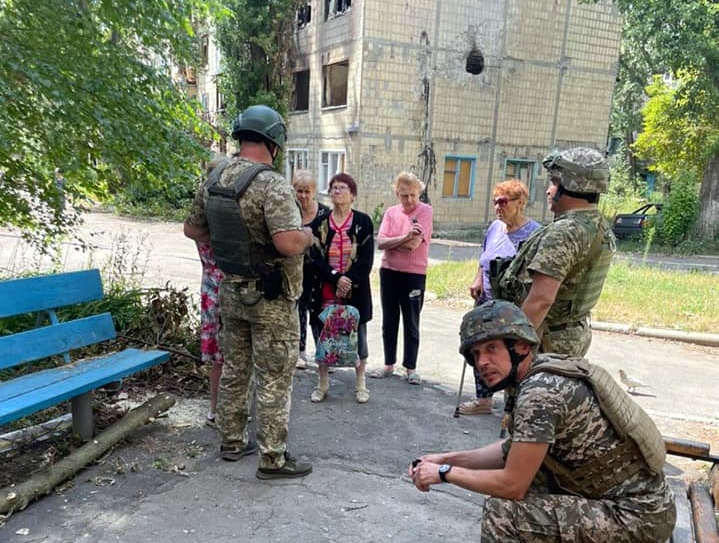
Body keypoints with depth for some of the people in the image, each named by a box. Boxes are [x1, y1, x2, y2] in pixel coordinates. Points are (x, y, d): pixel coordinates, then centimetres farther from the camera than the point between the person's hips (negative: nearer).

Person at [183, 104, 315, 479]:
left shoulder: (214, 180, 3)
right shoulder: (272, 185, -21)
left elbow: (192, 229, 13)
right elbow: (289, 243, -31)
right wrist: (308, 235, -10)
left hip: (231, 291, 7)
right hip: (271, 298, -7)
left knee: (233, 369, 18)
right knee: (273, 379, 4)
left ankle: (232, 442, 33)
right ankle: (272, 459, 15)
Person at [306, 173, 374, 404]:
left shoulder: (363, 222, 1)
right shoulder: (319, 223, 5)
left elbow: (366, 259, -5)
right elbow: (315, 257, -2)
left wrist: (349, 281, -15)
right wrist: (336, 279, -15)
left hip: (355, 292, -1)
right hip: (324, 292, 2)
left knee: (357, 337, 6)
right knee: (322, 337, 6)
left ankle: (360, 384, 23)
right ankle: (322, 383, 24)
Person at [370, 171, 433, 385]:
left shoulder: (425, 211, -8)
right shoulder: (391, 212, 4)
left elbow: (414, 244, -18)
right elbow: (380, 242, -7)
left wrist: (390, 243, -6)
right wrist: (405, 238, -19)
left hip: (414, 274, -4)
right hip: (389, 272, 4)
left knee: (411, 323, 7)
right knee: (389, 321, 13)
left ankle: (411, 368, 19)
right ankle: (389, 364, 26)